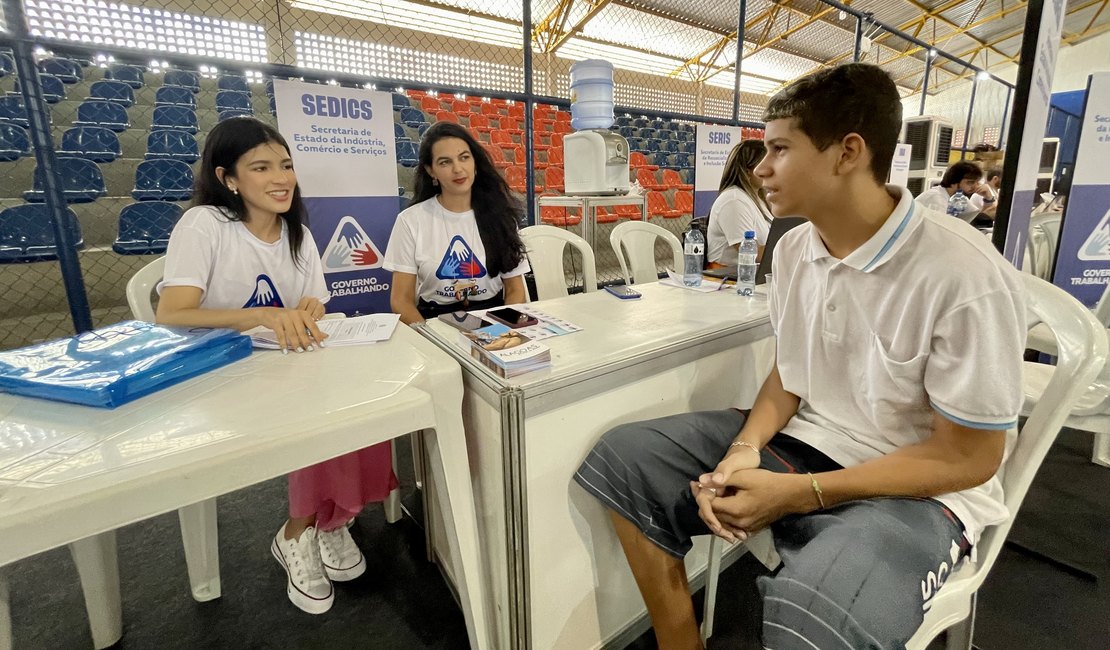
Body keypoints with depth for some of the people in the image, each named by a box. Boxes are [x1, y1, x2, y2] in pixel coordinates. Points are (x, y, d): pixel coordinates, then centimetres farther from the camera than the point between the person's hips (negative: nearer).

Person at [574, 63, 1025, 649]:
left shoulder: (966, 277, -21)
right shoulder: (793, 249, -1)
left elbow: (968, 457, -14)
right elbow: (790, 371, 8)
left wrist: (795, 494, -22)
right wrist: (747, 447, -12)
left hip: (917, 493, -5)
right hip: (801, 441, 6)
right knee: (624, 457, -7)